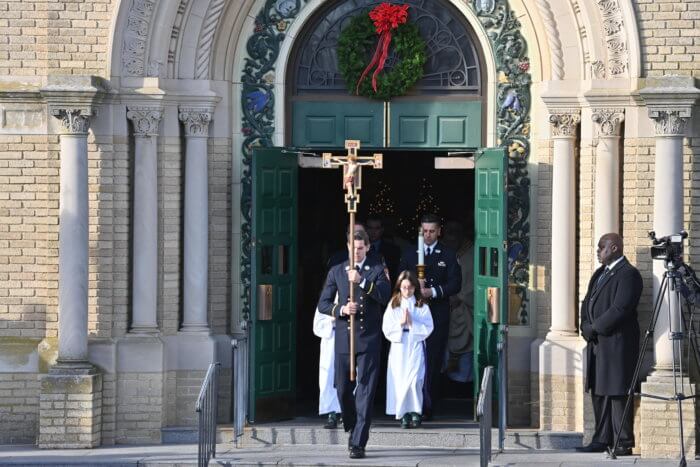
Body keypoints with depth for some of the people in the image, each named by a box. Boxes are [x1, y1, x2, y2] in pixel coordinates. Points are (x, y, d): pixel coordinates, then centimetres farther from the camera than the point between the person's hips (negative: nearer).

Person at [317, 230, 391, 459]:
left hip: (369, 339, -3)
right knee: (343, 389, 7)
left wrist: (362, 281, -23)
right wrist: (341, 309, -10)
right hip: (344, 337, 3)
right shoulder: (336, 272, 11)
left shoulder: (377, 270, 5)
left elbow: (385, 295, -12)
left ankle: (358, 443, -8)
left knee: (365, 390, -8)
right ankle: (352, 429, 32)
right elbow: (323, 303, 9)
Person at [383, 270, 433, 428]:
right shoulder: (393, 306, 9)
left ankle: (415, 412, -6)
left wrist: (412, 323, -11)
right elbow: (386, 329, 2)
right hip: (398, 349, 1)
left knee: (414, 381, -15)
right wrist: (401, 323, -10)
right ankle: (404, 414, 2)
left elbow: (428, 329, -1)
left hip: (416, 348, -1)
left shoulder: (422, 307, 6)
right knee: (400, 381, -5)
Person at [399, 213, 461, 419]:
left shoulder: (448, 255, 8)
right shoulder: (409, 255, 13)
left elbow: (455, 284, -1)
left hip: (438, 315, -1)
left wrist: (433, 291, -14)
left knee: (433, 362, -3)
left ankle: (427, 408, 0)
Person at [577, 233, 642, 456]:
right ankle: (602, 440, 18)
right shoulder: (600, 273, 18)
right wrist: (586, 327, 1)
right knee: (598, 392, 12)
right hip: (597, 342, 9)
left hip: (616, 343, -9)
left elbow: (620, 309, -20)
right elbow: (587, 302, 19)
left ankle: (624, 443, -4)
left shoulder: (628, 274, -12)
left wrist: (595, 328, -13)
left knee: (616, 393, -8)